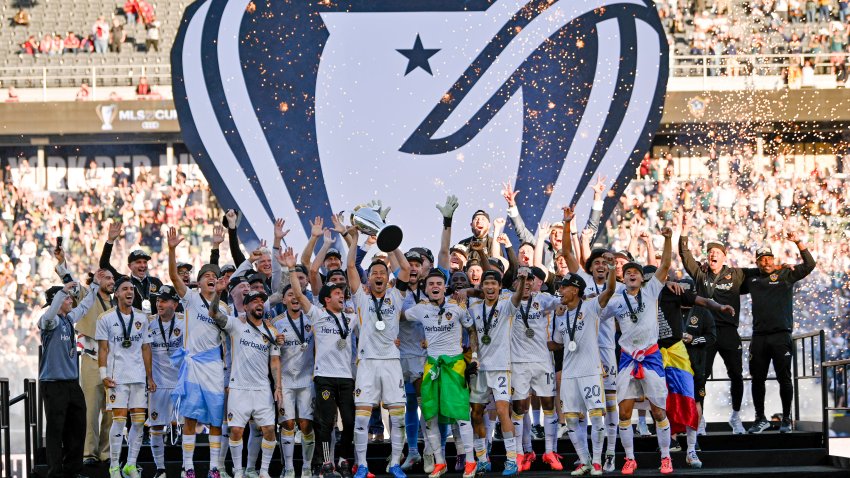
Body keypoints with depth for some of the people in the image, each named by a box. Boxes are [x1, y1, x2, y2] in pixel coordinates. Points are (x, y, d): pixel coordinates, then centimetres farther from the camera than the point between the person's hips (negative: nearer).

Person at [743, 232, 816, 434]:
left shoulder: (786, 274, 4)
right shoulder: (751, 277, 13)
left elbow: (809, 265, -6)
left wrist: (798, 242, -16)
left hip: (781, 335, -3)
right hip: (759, 336, 3)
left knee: (784, 378, 0)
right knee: (757, 379, 7)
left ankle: (786, 419, 10)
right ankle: (760, 419, 18)